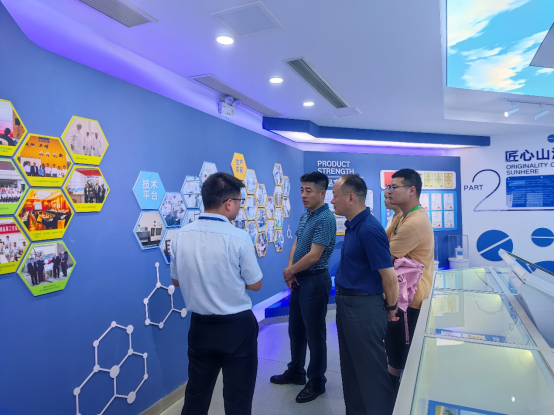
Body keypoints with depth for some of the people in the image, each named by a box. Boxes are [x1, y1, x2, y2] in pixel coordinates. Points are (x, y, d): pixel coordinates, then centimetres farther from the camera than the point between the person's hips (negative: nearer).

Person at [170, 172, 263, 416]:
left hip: (200, 326, 5)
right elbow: (255, 284, -9)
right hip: (237, 327, -4)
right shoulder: (238, 237, -20)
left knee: (196, 394, 23)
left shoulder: (180, 236, -6)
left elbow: (176, 280, 7)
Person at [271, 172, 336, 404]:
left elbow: (313, 256, -23)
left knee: (314, 333, 6)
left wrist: (289, 271, -10)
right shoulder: (305, 216, 8)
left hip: (315, 281, -9)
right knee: (295, 329, 20)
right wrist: (291, 272, -5)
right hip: (298, 280, 9)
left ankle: (316, 382, 24)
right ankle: (296, 372, 38)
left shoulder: (325, 219, -20)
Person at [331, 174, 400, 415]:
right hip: (346, 304, 10)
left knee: (370, 368, 8)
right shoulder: (353, 225, 6)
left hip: (363, 308, -9)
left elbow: (389, 276, -22)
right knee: (350, 366, 22)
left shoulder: (369, 230, -23)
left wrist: (390, 308, -8)